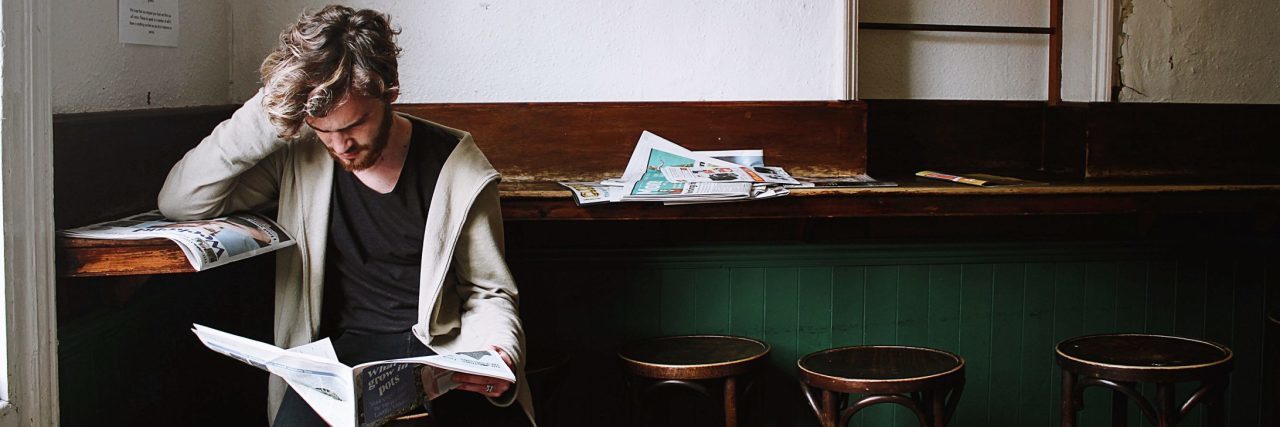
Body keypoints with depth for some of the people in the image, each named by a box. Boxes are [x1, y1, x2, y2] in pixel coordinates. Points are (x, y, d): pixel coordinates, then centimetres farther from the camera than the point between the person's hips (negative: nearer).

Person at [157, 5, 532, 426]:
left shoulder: (456, 166, -4)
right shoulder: (298, 156, 0)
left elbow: (488, 293, 3)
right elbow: (179, 201, -6)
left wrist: (499, 352, -19)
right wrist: (267, 115, -13)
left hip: (438, 350, 0)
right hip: (343, 349, 1)